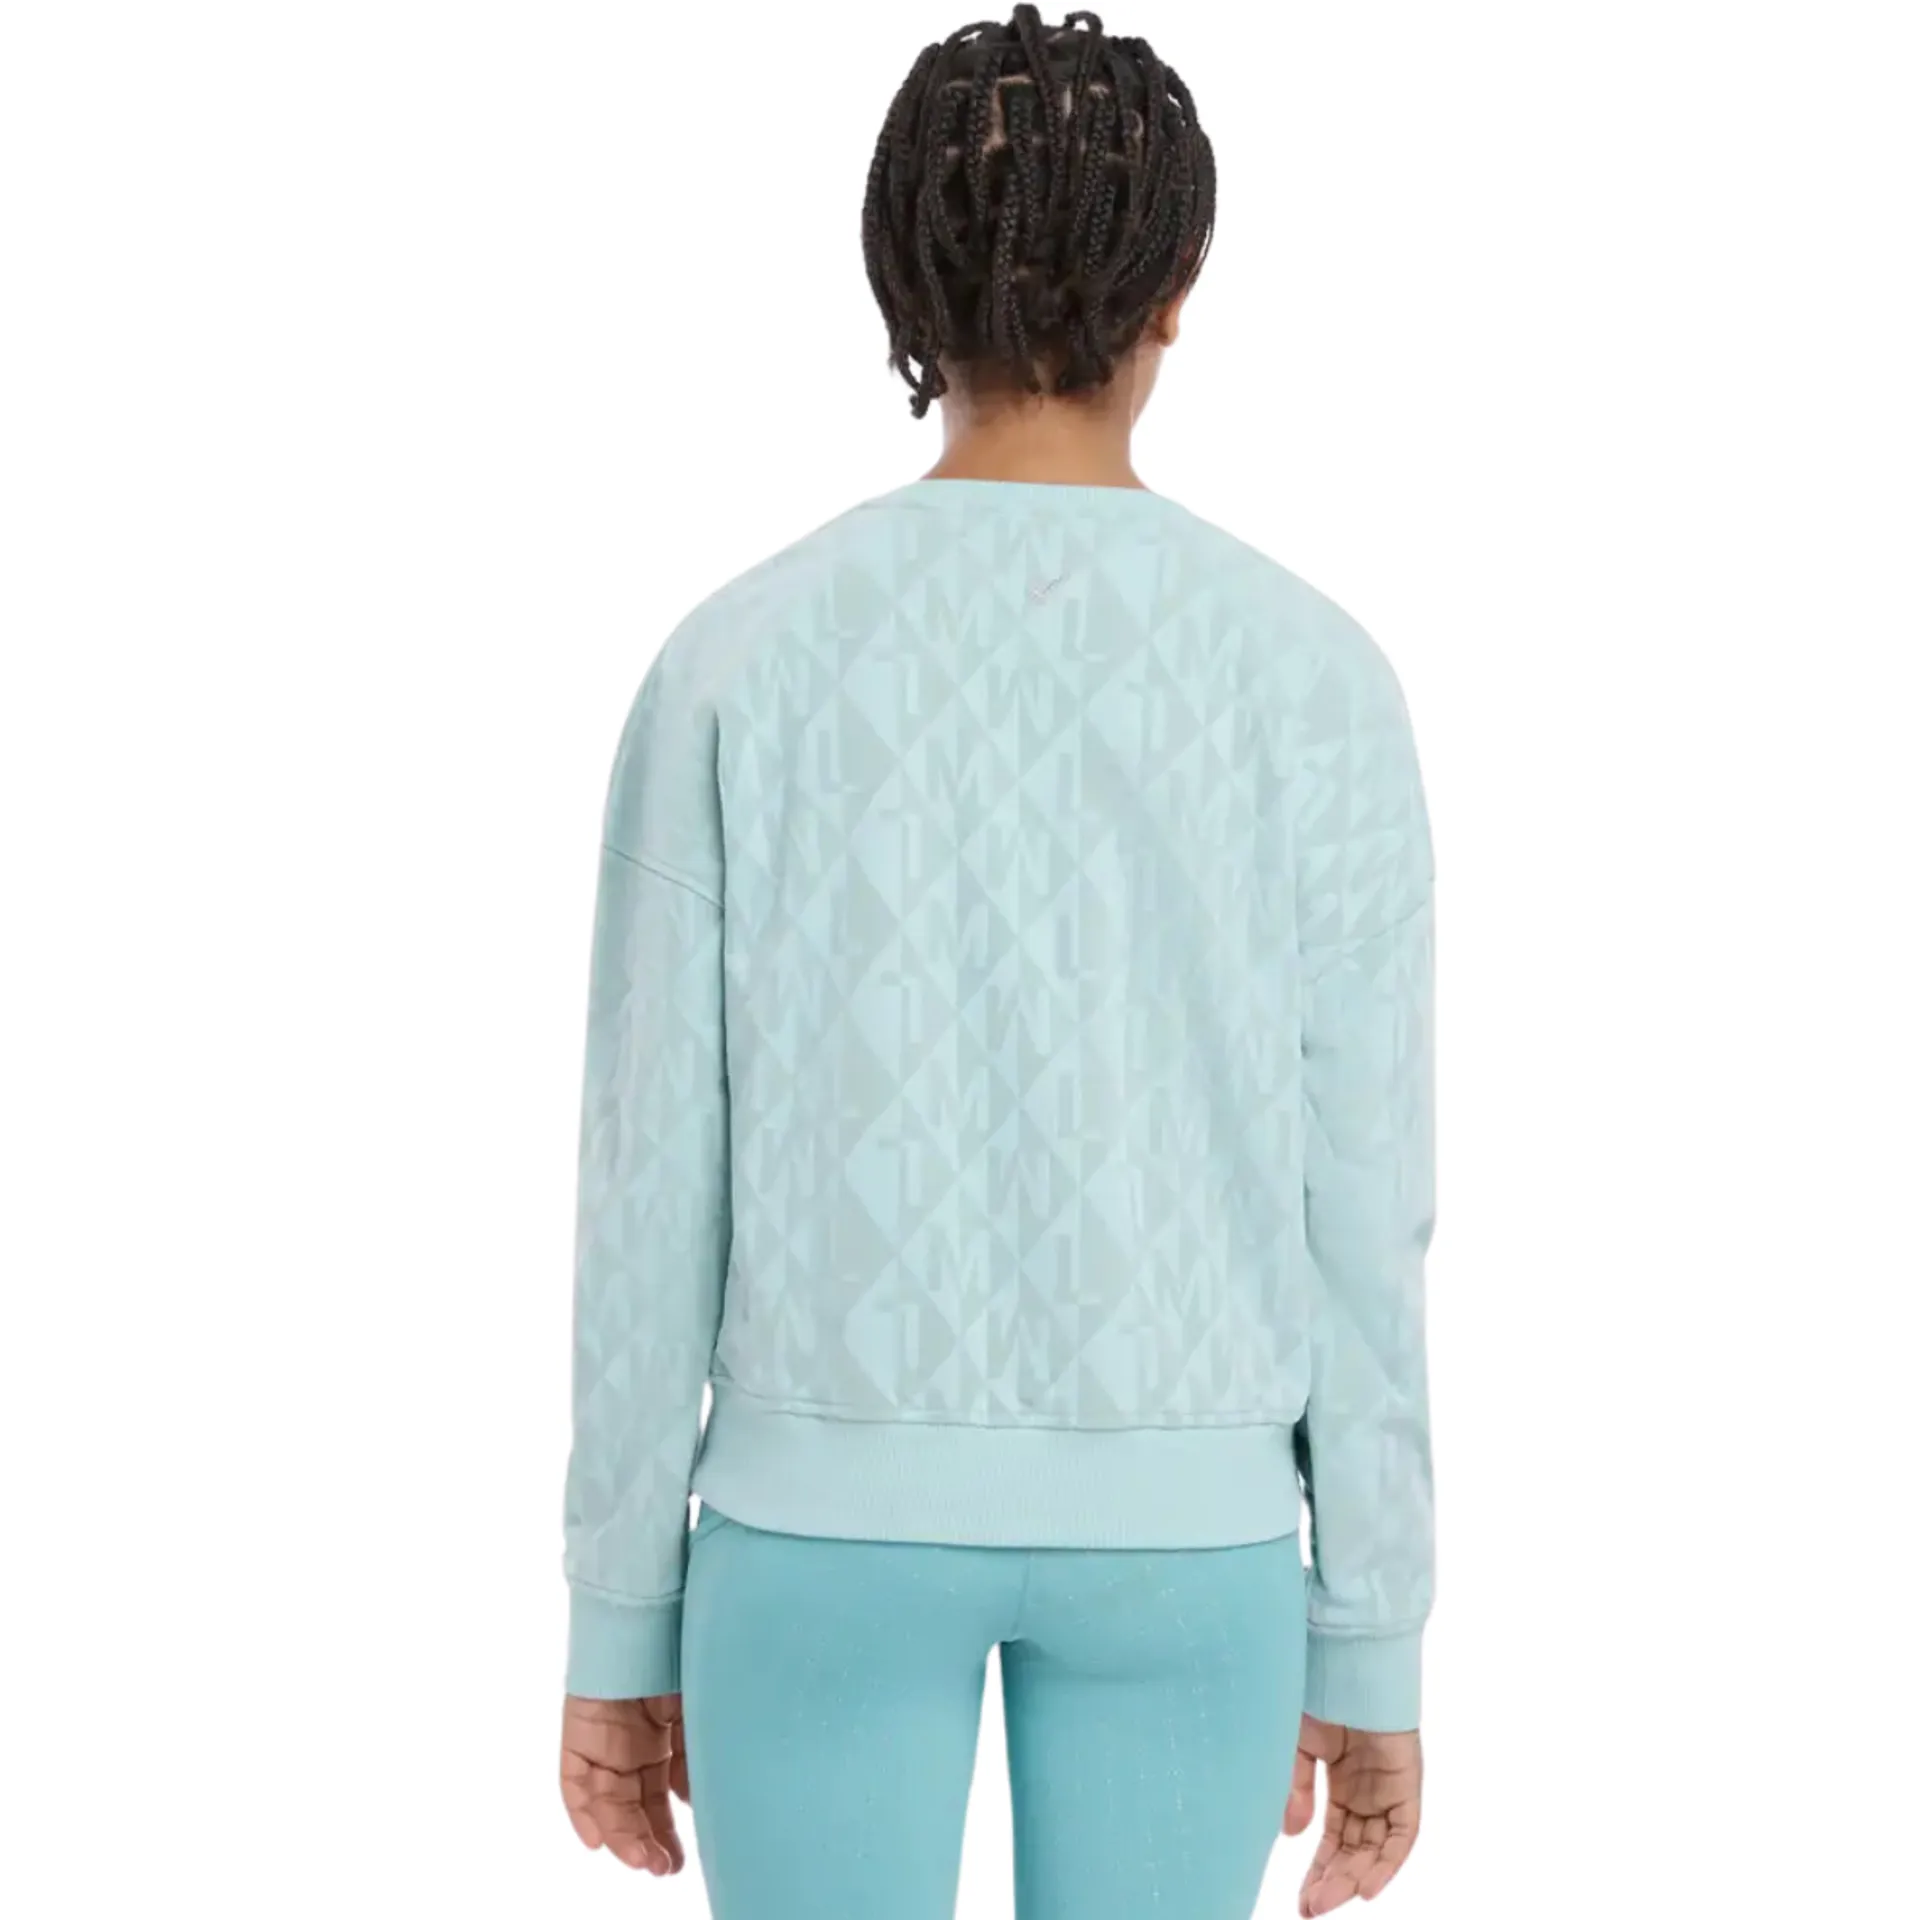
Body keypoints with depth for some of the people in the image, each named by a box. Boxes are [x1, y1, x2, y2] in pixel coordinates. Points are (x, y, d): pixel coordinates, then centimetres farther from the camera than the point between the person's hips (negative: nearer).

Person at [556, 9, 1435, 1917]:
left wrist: (617, 1623, 6)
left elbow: (651, 1182, -5)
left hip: (832, 1505, 0)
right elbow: (1356, 1207, -5)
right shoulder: (1315, 674, -7)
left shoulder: (734, 659, -7)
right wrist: (1376, 1646, 5)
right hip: (1176, 1527, 1)